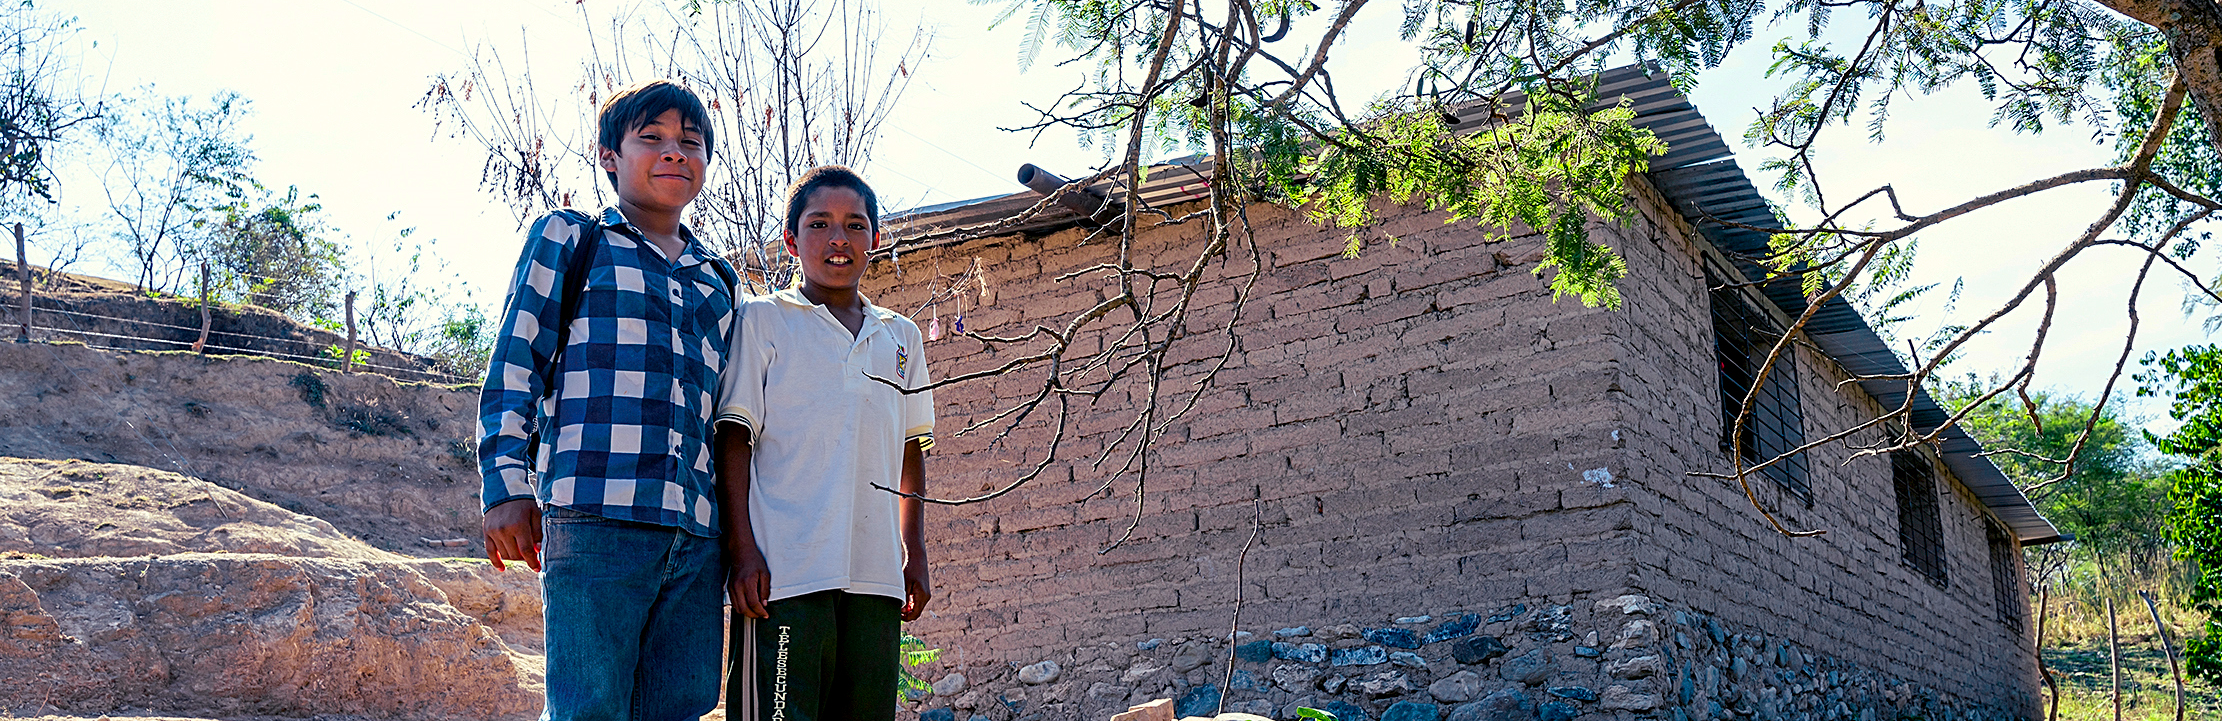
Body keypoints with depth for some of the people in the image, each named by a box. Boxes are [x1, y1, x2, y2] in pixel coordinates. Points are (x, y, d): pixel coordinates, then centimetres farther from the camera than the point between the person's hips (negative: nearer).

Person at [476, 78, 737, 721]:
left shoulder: (718, 282, 24)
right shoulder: (567, 239, 13)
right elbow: (514, 365, 6)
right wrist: (507, 485, -5)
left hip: (695, 535, 5)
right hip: (594, 517, -4)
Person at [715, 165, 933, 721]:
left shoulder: (901, 336, 18)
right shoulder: (763, 320, 5)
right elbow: (733, 439, 0)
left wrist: (915, 555, 15)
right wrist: (742, 548, -10)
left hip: (876, 573, 5)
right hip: (785, 570, -4)